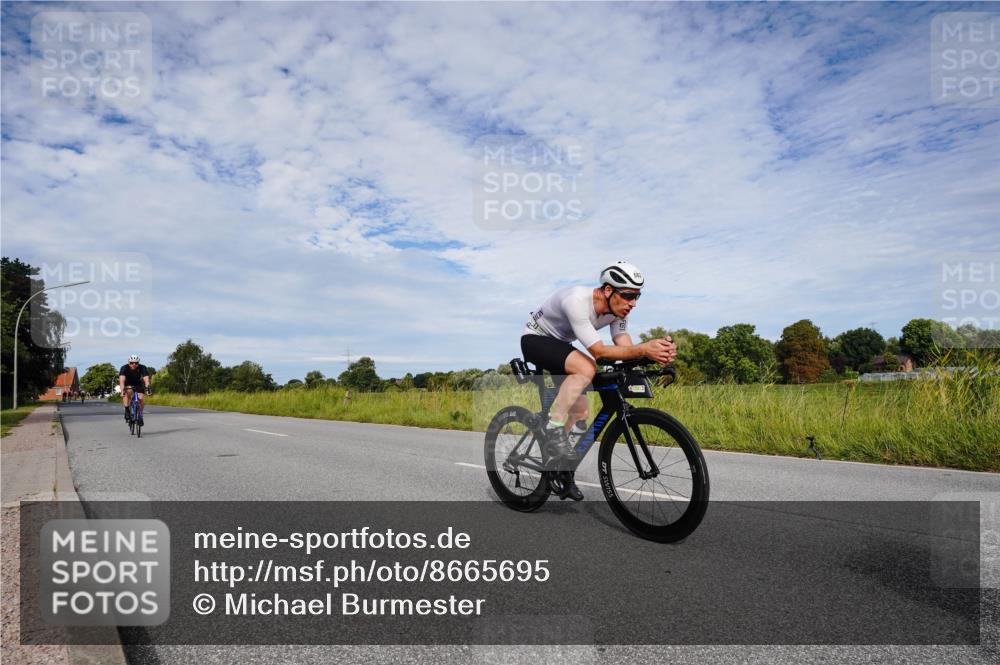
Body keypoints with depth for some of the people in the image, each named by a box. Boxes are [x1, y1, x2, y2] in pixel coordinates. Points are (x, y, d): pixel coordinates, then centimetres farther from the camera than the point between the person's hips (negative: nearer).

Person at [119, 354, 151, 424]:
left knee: (141, 398, -20)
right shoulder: (124, 368, -28)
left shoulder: (142, 368, -27)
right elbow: (121, 379, -41)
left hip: (138, 383, 1)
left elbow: (146, 378, -39)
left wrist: (147, 388, -57)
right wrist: (122, 390, -57)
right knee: (128, 392, -34)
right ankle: (126, 410, -23)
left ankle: (140, 414, 2)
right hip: (128, 384, -1)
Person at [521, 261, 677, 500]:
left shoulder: (618, 308, -13)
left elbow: (625, 347, -20)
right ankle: (553, 427, -22)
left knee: (581, 411, 3)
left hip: (560, 345, 8)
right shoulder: (577, 301, -35)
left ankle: (554, 456, 22)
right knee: (586, 368, -34)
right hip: (535, 339, -8)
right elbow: (599, 351, -38)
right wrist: (643, 349, -47)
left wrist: (657, 352, -38)